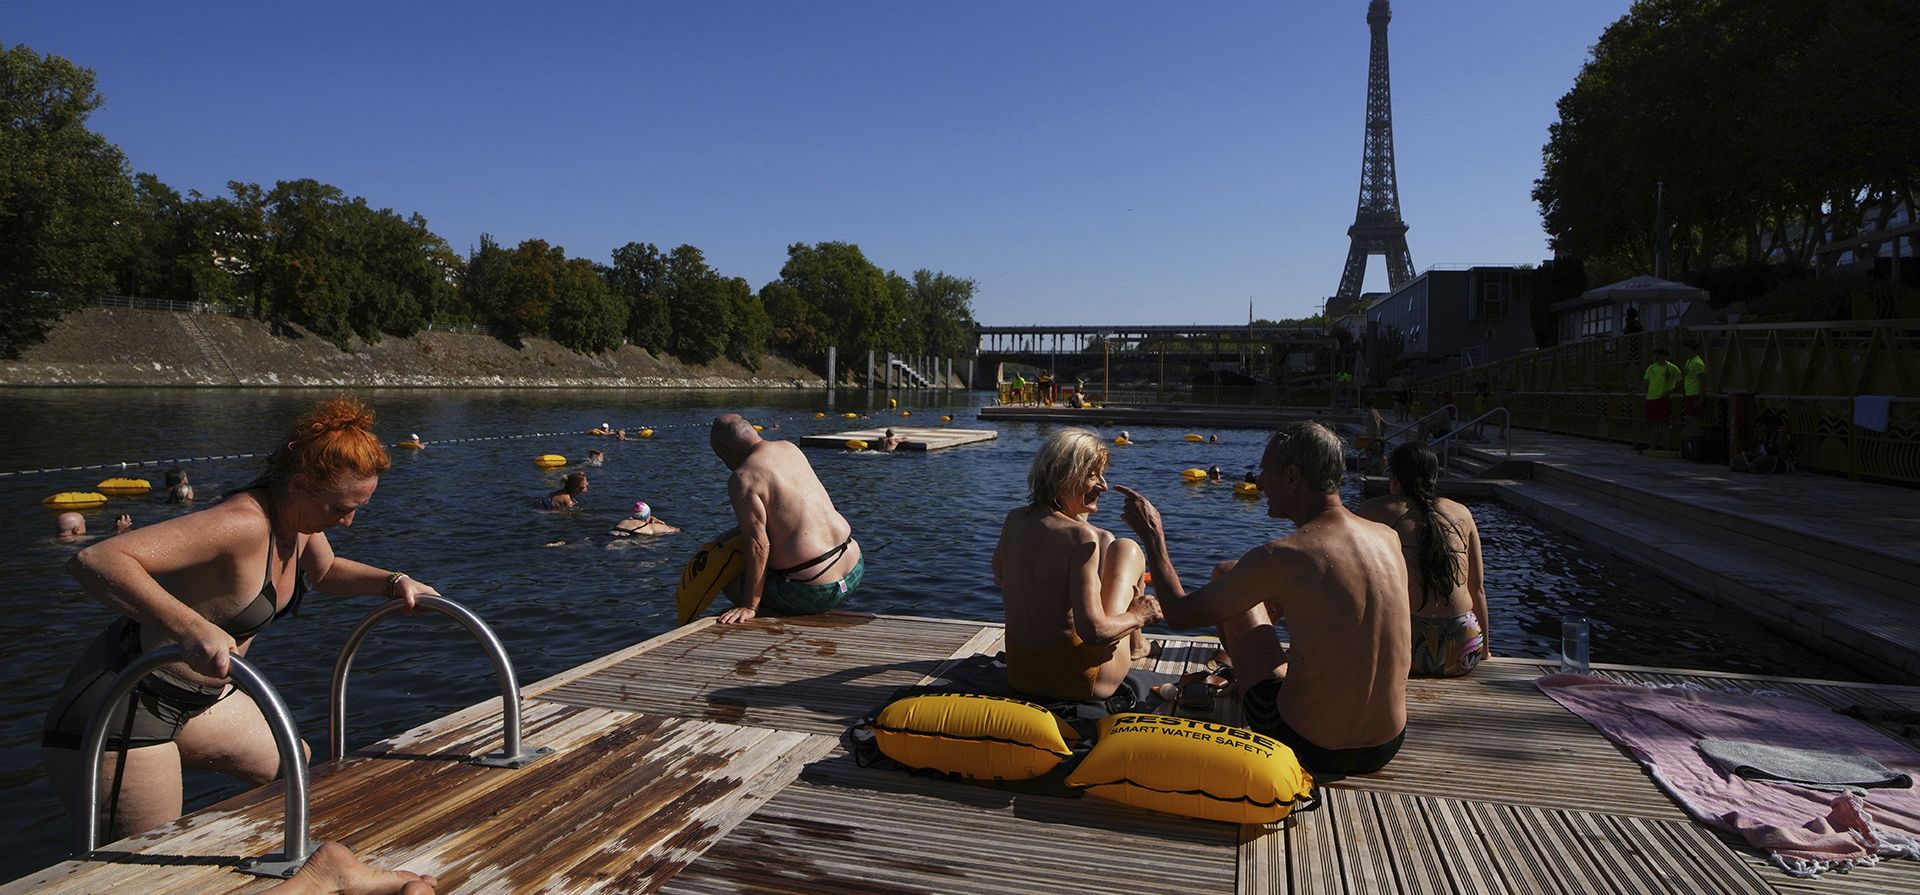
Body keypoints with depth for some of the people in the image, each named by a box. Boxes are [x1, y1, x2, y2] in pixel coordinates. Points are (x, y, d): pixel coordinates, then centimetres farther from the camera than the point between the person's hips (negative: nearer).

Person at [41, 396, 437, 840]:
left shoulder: (299, 520, -2)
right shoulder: (243, 523, -31)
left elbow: (325, 571, 20)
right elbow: (94, 561, -40)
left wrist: (392, 582, 1)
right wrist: (189, 627, -53)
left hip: (198, 699, 9)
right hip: (122, 709, -9)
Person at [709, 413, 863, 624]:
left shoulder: (742, 478, -13)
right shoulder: (790, 448, 10)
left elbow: (758, 544, -19)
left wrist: (749, 606, -14)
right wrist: (728, 538, 25)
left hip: (812, 593, -8)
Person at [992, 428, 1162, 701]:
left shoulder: (1013, 521, -3)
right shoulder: (1080, 537, -24)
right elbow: (1094, 631, -28)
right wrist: (1137, 616, -7)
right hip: (1077, 682, -6)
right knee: (1127, 548, 11)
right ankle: (1136, 645, 33)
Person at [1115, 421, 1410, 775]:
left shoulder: (1277, 558, -20)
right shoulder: (1389, 539, -3)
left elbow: (1179, 615, -9)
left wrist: (1152, 535, 4)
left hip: (1305, 749, -5)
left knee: (1224, 574, 11)